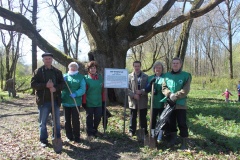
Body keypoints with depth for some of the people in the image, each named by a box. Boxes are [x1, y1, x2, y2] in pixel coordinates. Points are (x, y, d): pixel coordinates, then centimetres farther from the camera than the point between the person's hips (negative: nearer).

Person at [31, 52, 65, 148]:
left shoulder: (57, 72, 8)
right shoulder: (38, 71, 0)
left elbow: (62, 84, 4)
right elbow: (33, 84, -7)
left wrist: (55, 88, -17)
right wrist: (45, 85, -20)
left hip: (55, 100, 3)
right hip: (43, 101, -2)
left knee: (57, 121, 12)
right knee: (43, 122, 6)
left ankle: (57, 138, 27)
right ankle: (43, 140, 19)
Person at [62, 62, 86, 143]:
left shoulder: (80, 77, 1)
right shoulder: (64, 76, 8)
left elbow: (83, 89, -8)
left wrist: (76, 94, -25)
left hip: (76, 102, -2)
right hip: (66, 102, 3)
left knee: (75, 120, 1)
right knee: (67, 120, 10)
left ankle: (76, 136, 14)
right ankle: (69, 136, 23)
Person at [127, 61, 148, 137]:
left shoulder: (146, 77, 3)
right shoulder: (130, 76, 0)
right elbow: (127, 88, -4)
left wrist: (141, 92, -16)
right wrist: (133, 95, -16)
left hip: (143, 101, 1)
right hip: (133, 100, 0)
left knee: (143, 117, 10)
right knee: (133, 117, 11)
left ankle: (144, 131, 22)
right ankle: (132, 131, 23)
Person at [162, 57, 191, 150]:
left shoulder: (186, 75, -1)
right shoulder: (167, 75, 10)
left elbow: (185, 90, -10)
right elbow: (164, 88, 3)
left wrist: (175, 96, -18)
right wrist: (170, 94, -16)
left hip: (181, 104, -4)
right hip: (169, 103, 4)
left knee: (182, 124, -1)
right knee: (171, 122, 14)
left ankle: (184, 143, 10)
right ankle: (173, 139, 29)